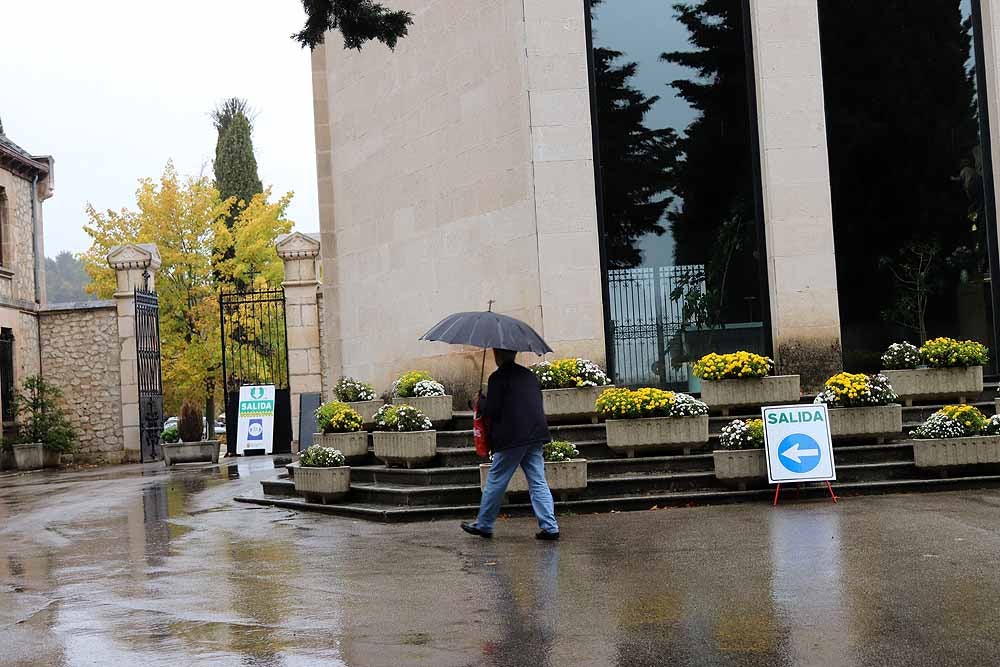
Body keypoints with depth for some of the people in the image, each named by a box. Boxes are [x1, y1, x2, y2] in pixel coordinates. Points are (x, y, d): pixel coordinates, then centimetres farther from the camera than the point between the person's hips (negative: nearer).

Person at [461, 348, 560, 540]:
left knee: (495, 481, 5)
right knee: (538, 483, 6)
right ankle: (550, 527, -1)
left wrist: (480, 402, 9)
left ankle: (483, 525, 14)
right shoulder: (529, 375, 15)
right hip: (535, 436, 7)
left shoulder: (498, 377, -9)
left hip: (512, 438, -7)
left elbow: (491, 411, -12)